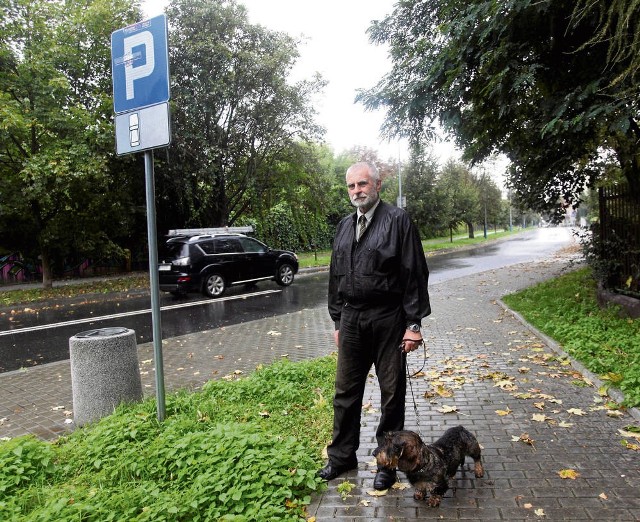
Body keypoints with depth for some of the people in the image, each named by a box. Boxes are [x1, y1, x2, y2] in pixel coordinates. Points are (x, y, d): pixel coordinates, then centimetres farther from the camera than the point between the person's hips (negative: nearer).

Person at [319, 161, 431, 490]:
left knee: (391, 393, 8)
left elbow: (414, 274, -10)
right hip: (351, 320, 5)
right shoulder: (344, 226, 11)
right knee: (346, 391, 13)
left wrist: (413, 324, -12)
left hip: (387, 320, -5)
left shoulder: (397, 220, -7)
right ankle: (342, 456, 30)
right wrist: (338, 321, 14)